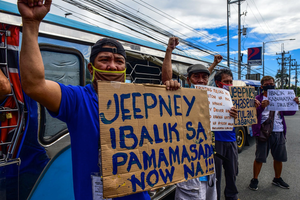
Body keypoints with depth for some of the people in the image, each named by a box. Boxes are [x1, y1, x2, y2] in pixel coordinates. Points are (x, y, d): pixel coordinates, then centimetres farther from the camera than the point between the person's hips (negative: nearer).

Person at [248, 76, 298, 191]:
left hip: (279, 133, 5)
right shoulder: (258, 99, 0)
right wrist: (261, 107, -31)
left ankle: (277, 179, 34)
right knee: (260, 158, 1)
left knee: (279, 158, 14)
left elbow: (289, 112, 16)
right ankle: (254, 180, 16)